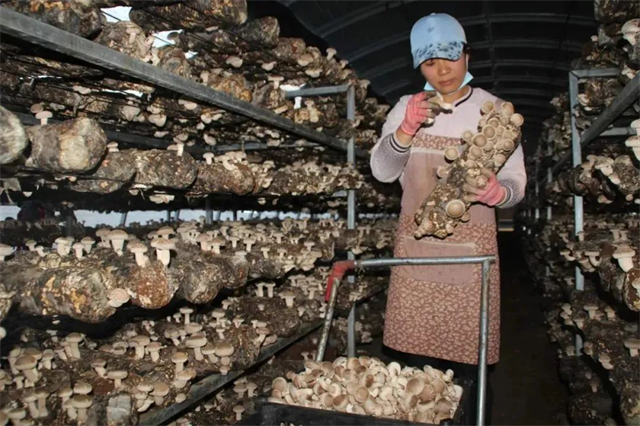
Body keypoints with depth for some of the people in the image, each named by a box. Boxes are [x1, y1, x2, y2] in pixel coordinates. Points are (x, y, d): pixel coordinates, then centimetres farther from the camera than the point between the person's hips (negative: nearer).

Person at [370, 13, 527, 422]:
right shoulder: (407, 107, 5)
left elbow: (516, 181, -2)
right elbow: (382, 171, -3)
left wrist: (498, 192, -26)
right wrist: (406, 130, -20)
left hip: (471, 244, -2)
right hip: (416, 240, 2)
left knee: (468, 347, 2)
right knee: (421, 343, 11)